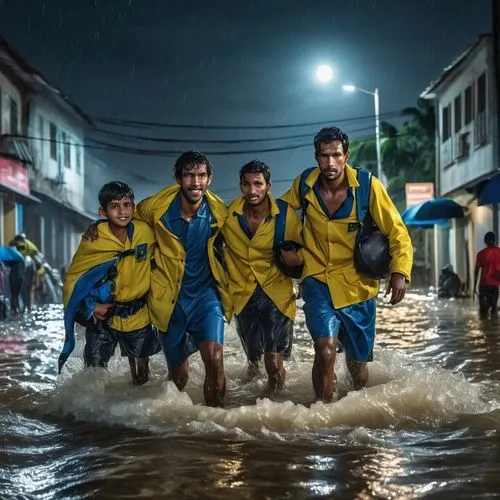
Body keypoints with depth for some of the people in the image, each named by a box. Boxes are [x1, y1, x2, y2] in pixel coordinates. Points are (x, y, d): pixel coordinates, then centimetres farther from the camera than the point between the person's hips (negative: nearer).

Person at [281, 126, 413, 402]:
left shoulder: (367, 186, -13)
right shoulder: (304, 184, -7)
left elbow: (397, 232, -9)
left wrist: (399, 271, -22)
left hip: (358, 285, 0)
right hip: (318, 280, 0)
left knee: (358, 362, 15)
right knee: (325, 350, -23)